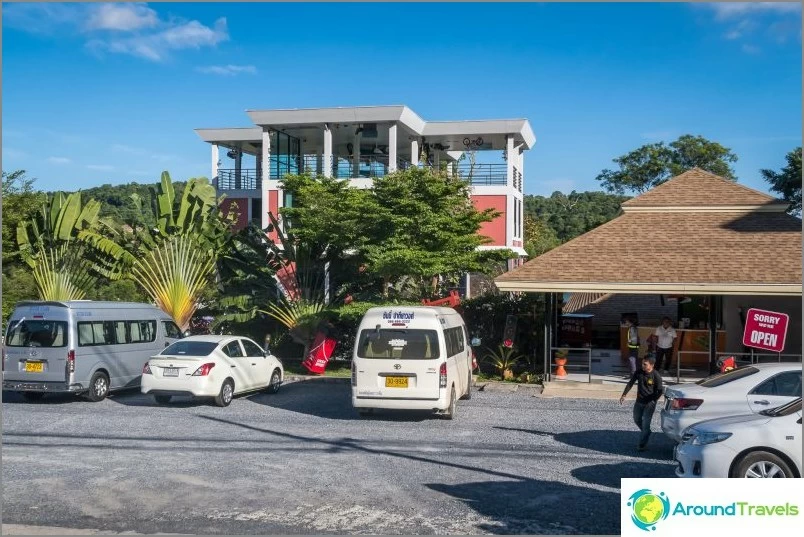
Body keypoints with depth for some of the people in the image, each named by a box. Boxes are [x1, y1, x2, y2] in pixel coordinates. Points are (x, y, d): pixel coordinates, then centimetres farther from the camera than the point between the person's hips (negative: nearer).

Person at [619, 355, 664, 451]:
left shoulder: (656, 376, -16)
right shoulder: (638, 373, -3)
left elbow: (660, 391, -14)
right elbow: (630, 383, 5)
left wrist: (653, 400, -22)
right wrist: (624, 395, -2)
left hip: (649, 403, -6)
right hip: (639, 401, 6)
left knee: (645, 423, -7)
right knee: (637, 420, 19)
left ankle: (642, 444, 3)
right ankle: (647, 433, 45)